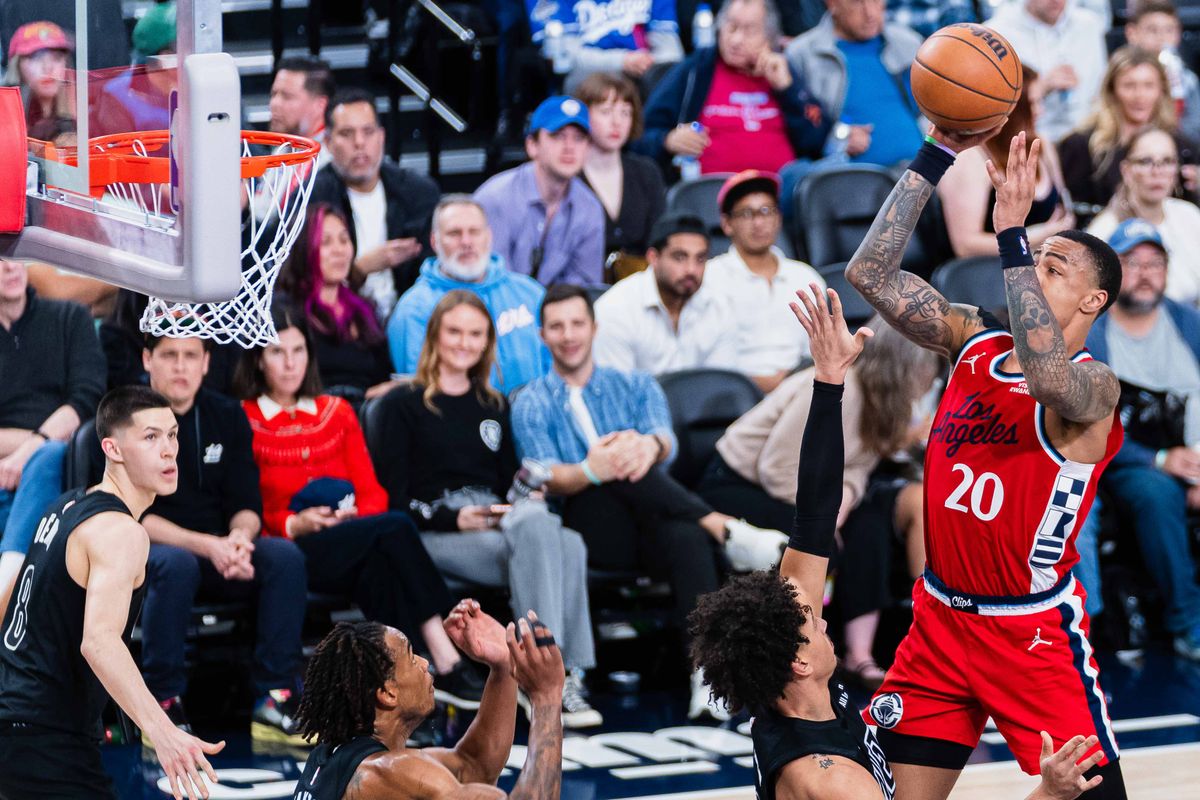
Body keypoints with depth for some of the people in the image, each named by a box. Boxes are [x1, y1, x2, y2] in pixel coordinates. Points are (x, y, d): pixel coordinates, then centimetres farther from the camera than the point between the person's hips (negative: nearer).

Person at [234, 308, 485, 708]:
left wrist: (353, 516, -8)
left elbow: (373, 493, 14)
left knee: (378, 566, -34)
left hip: (351, 541, 4)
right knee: (394, 529, -30)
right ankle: (448, 665, -35)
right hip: (288, 554, -4)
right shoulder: (243, 421, 4)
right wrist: (294, 524, -16)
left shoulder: (337, 413, 20)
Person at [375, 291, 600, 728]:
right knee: (535, 530, -37)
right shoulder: (403, 404, 12)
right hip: (435, 534, -5)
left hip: (496, 524, 5)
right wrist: (455, 519, -13)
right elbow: (396, 499, 2)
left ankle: (561, 679, -38)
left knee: (569, 546, -33)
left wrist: (526, 504, 0)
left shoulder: (493, 407, 29)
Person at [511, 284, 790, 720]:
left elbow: (665, 442, -3)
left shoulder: (635, 386, 21)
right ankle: (724, 528, -32)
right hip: (588, 530, -1)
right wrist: (590, 472, -32)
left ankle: (707, 675, -49)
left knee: (686, 536, -37)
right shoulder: (532, 405, 14)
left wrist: (650, 446, -31)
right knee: (621, 474, -34)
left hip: (651, 527, 1)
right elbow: (549, 478, -6)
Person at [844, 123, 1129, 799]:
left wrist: (1012, 233, -38)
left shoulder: (1094, 385, -14)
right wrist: (937, 157, -9)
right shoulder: (973, 340, 4)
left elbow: (1047, 375, -39)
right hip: (941, 617, 5)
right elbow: (870, 273, -2)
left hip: (1037, 633, -5)